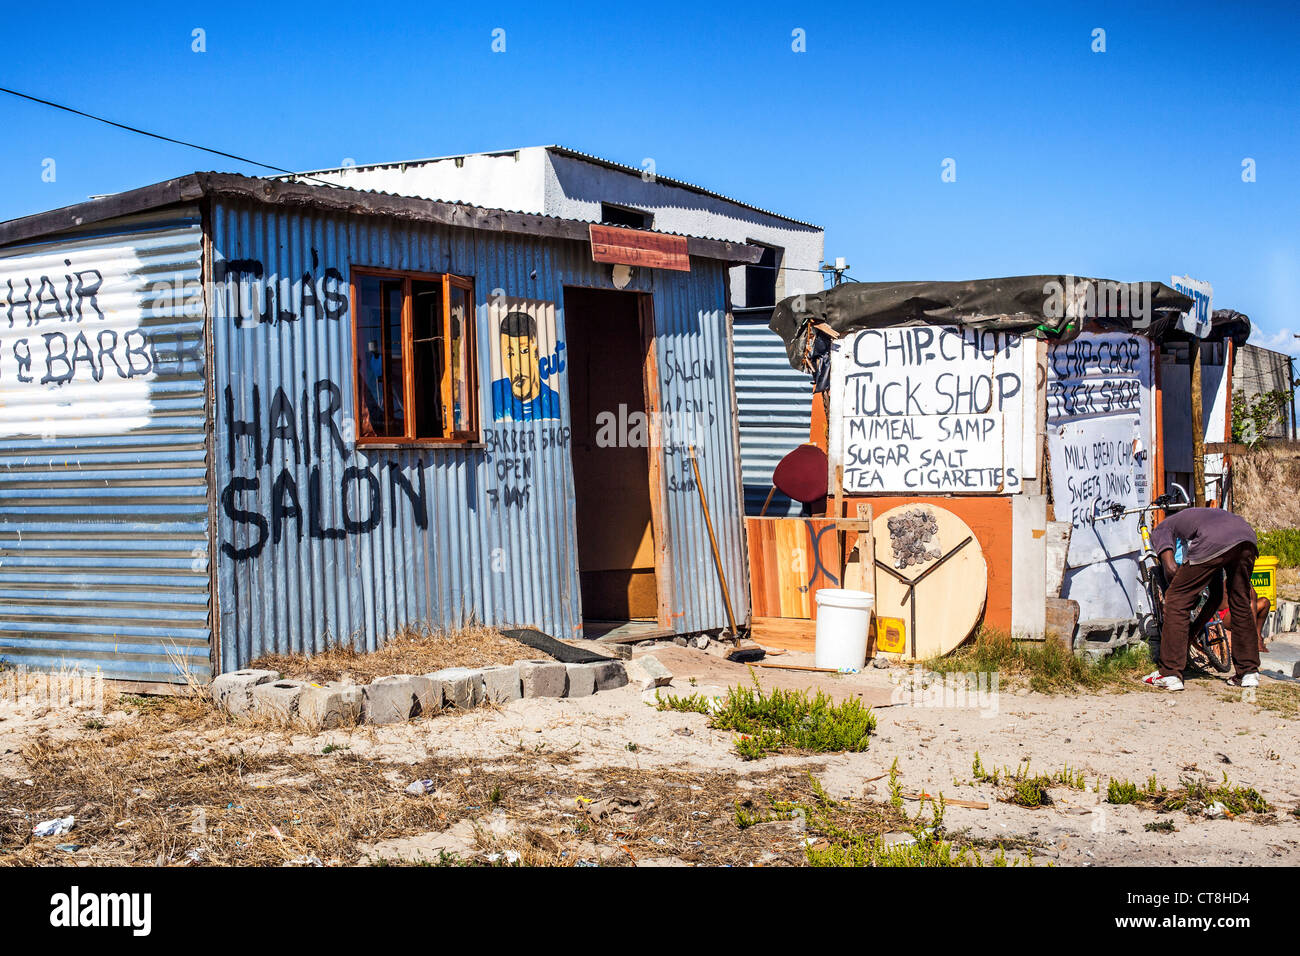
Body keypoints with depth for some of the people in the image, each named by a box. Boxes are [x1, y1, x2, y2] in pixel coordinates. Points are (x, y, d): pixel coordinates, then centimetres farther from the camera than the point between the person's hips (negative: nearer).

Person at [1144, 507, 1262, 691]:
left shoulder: (1161, 530, 27)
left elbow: (1171, 568, 2)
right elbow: (1216, 593, 43)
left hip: (1214, 543, -6)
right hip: (1248, 537, 7)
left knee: (1177, 601, 7)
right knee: (1241, 605, 25)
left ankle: (1170, 675, 6)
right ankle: (1249, 672, 29)